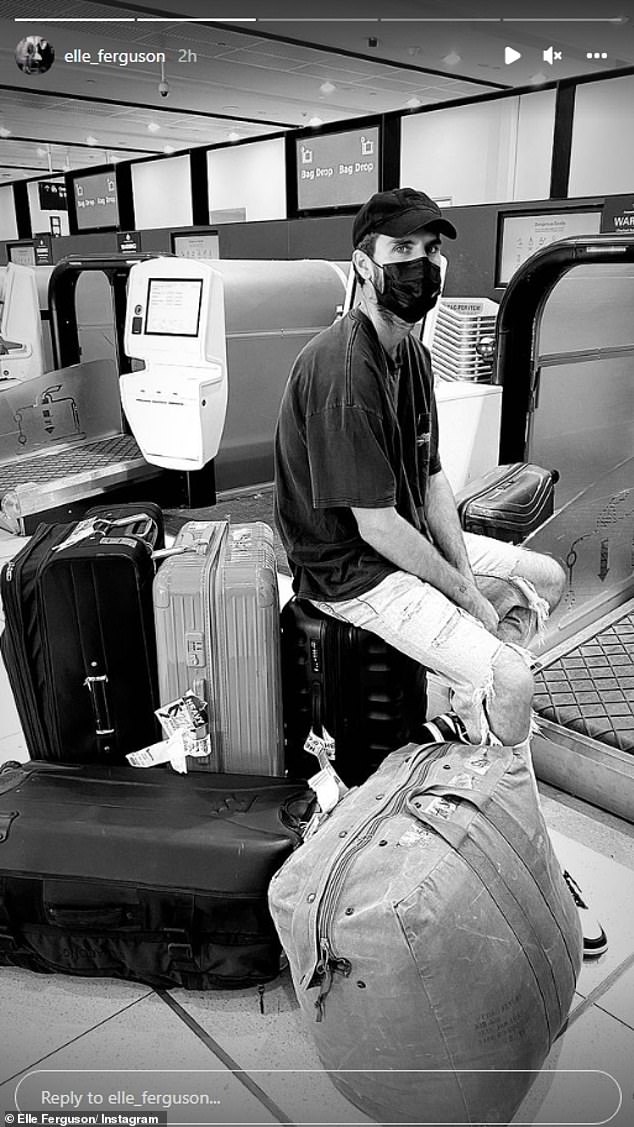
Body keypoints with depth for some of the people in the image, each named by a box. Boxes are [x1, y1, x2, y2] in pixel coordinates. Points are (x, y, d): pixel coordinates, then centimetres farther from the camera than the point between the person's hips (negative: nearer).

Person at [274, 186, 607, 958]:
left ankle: (465, 729, 15)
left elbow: (432, 478, 7)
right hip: (350, 567, -10)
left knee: (546, 577, 14)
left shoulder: (411, 352, 6)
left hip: (408, 539, 10)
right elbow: (374, 525, -25)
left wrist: (465, 569, -5)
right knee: (509, 679, -19)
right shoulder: (342, 369, -25)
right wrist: (466, 593, -14)